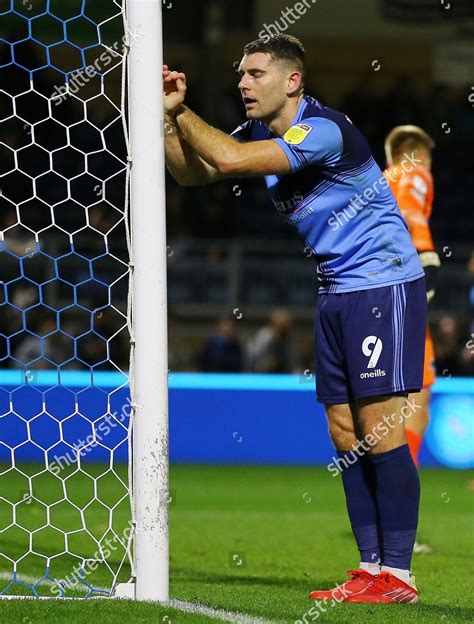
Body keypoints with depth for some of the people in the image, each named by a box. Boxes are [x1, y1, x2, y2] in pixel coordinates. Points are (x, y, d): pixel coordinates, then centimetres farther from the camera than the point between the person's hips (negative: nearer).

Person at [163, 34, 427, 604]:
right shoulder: (260, 133, 6)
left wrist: (179, 111, -17)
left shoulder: (323, 129, -22)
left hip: (384, 285, -9)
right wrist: (169, 117, -7)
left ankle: (397, 576, -10)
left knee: (379, 427, -11)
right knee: (344, 432, 5)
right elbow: (194, 172, 9)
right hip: (336, 293, 9)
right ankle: (372, 567, 8)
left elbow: (230, 158, -31)